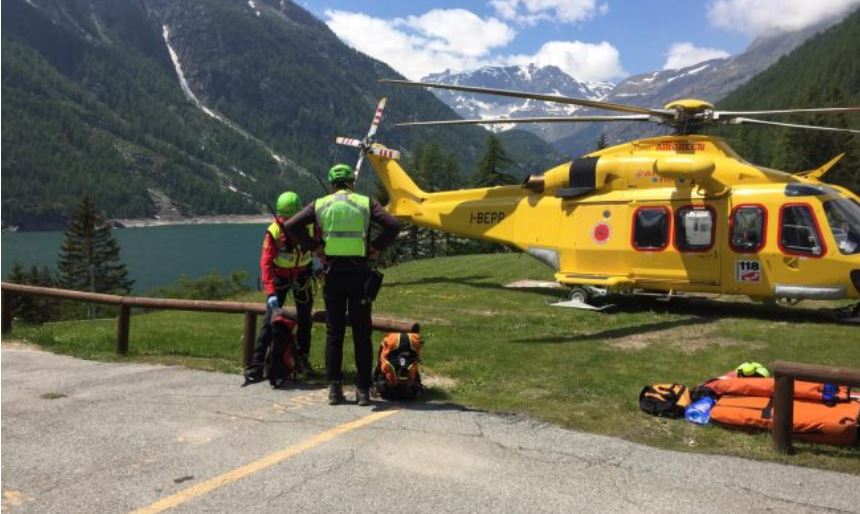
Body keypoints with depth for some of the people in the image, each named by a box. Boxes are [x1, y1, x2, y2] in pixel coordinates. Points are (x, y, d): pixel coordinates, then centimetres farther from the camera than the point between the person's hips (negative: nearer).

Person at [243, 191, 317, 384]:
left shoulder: (309, 225, -15)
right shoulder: (274, 231, -22)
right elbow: (266, 262, -25)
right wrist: (270, 292, -33)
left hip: (302, 276, 3)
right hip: (279, 277, -3)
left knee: (305, 320, 8)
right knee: (270, 321, -9)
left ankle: (302, 360, 21)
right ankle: (256, 365, -5)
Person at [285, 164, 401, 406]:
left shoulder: (320, 204, 6)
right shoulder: (366, 203, 2)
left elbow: (291, 226, -3)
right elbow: (394, 225, -10)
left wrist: (313, 246, 4)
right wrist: (376, 247, -1)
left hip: (333, 272, 1)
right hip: (360, 272, -1)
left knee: (334, 332, 9)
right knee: (362, 333, 4)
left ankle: (334, 388, 8)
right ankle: (363, 390, 5)